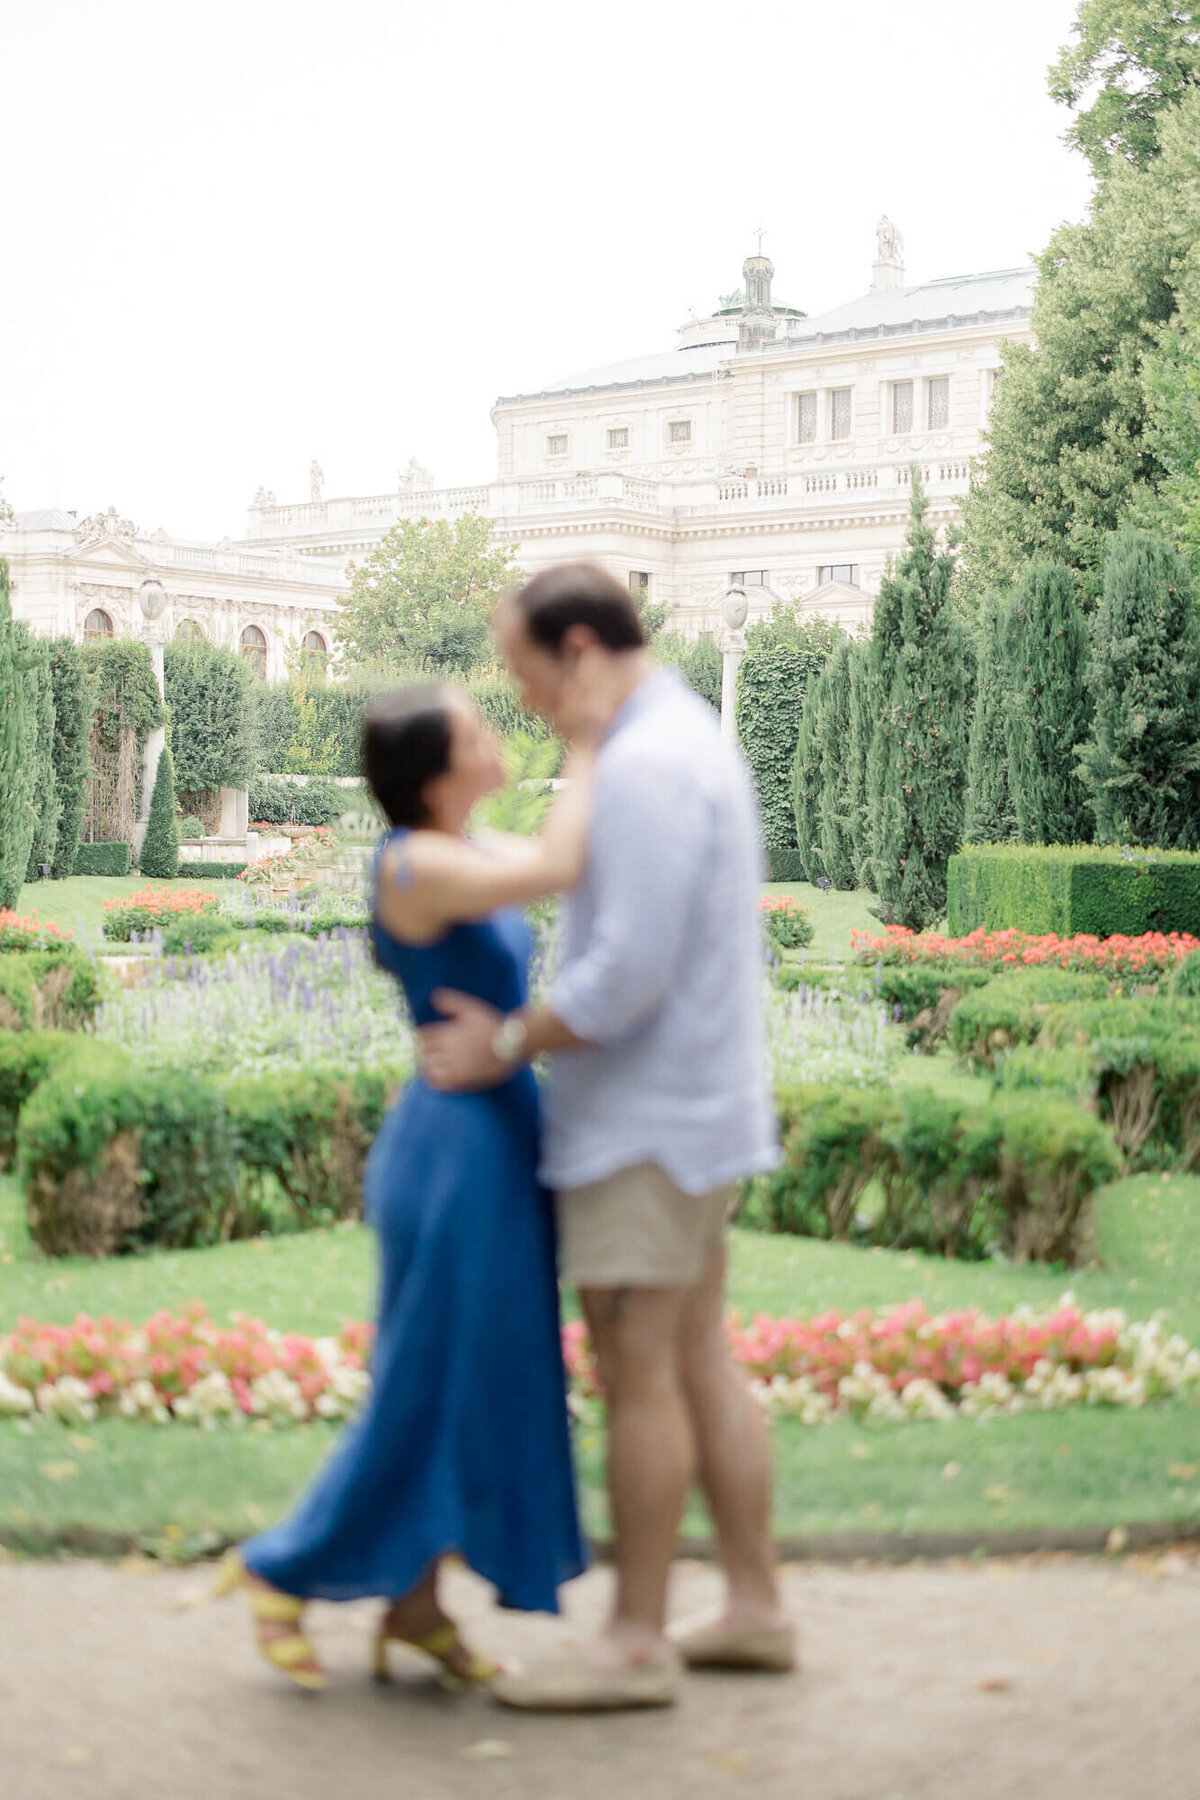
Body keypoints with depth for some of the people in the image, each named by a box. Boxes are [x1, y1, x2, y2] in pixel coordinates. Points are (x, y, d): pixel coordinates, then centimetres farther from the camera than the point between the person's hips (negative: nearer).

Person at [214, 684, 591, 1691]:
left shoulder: (474, 857, 10)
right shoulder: (413, 865, -18)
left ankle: (415, 1603, 25)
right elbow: (557, 871, -31)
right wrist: (588, 751, -19)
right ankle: (285, 1571, 20)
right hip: (458, 1149, -9)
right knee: (434, 1392, 1)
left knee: (484, 1387, 14)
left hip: (501, 1142, 9)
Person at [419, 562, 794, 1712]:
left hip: (644, 1120, -10)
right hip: (694, 1104, 10)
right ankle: (754, 1607, 21)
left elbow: (626, 974, -24)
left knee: (637, 1372, -3)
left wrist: (506, 1046, -11)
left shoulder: (644, 767, -19)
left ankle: (635, 1642, 5)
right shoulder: (690, 738, 14)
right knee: (696, 1361, 14)